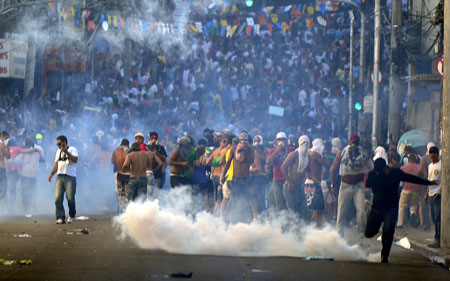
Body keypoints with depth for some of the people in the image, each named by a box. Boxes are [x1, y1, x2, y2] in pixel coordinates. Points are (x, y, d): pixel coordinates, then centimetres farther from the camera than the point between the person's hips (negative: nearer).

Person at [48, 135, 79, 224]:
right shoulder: (58, 152, 22)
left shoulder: (72, 149, 3)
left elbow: (75, 160, -14)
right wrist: (51, 174, 12)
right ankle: (60, 217, -6)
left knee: (70, 198, -7)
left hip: (70, 177, -5)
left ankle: (71, 215, 16)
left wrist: (66, 152, -19)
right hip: (60, 177, 5)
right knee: (58, 198, -9)